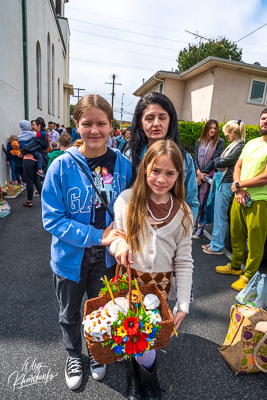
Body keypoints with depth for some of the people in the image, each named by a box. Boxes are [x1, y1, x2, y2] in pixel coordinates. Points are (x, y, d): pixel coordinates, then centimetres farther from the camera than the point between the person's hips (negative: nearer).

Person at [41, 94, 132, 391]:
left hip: (107, 257, 2)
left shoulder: (122, 165, -10)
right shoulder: (62, 166, -17)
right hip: (70, 256, -1)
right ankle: (73, 355, 56)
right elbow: (52, 219, -18)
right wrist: (98, 236, -25)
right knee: (69, 313, 24)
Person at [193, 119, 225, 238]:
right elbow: (196, 157, 6)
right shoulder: (200, 141, 12)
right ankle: (194, 225, 14)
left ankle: (200, 228, 10)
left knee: (203, 200, -1)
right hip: (198, 175, 4)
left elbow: (215, 160, -7)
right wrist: (198, 171, -10)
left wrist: (203, 173, -11)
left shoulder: (220, 142, 0)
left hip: (209, 176, -3)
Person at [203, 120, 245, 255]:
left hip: (226, 183, -9)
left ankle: (217, 247, 12)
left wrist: (216, 161, 2)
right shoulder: (233, 145, 14)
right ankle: (215, 242, 26)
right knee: (218, 215, 15)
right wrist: (219, 162, -5)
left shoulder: (240, 147, -15)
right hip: (221, 181, 9)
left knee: (220, 216, -1)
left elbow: (222, 162, -16)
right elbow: (219, 162, 14)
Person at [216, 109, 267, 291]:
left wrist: (239, 185, -8)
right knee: (236, 234, 17)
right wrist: (239, 190, -7)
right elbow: (237, 167, 10)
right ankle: (235, 266, 36)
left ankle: (248, 276, 23)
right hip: (240, 197, 6)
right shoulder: (251, 143, 14)